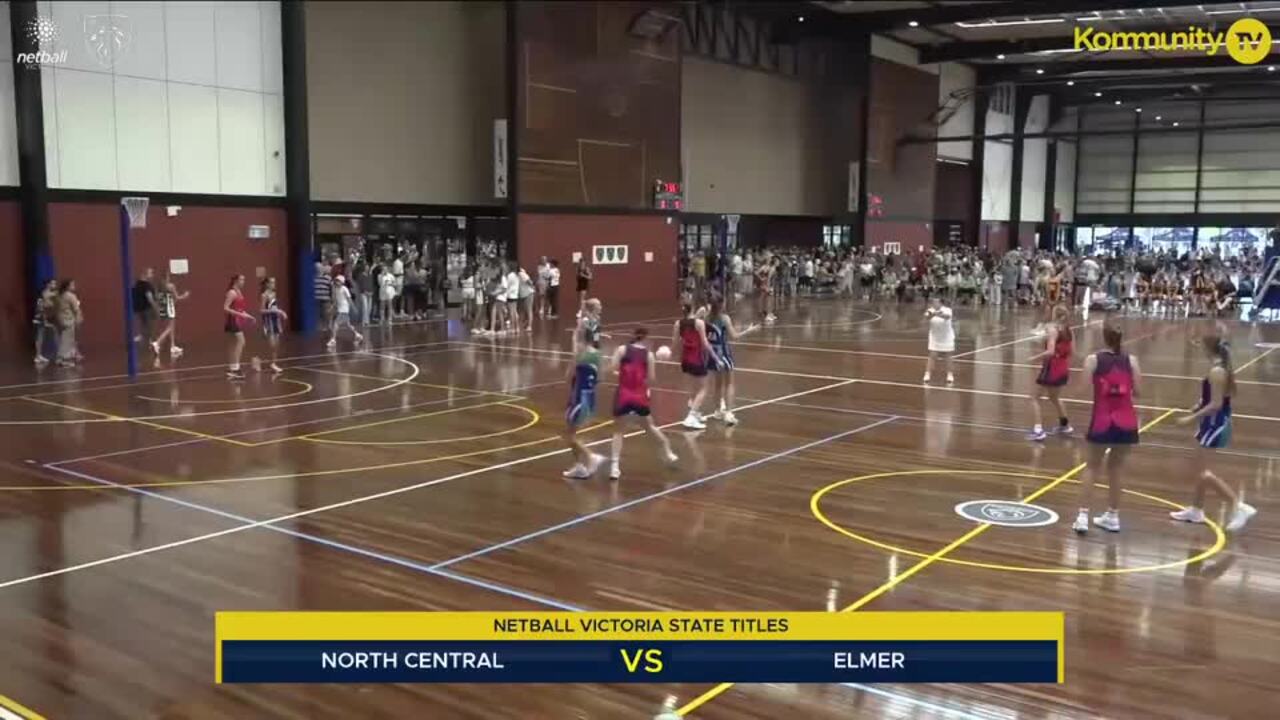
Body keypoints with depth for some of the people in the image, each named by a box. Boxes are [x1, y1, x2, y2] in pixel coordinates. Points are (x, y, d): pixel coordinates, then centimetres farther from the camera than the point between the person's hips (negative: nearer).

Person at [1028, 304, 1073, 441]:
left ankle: (1039, 430, -9)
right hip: (1063, 369, 8)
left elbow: (1050, 352, -26)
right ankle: (1065, 425, 42)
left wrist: (1035, 358, -15)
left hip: (1051, 368, -8)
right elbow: (1070, 352, 11)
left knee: (1034, 397, 2)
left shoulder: (1052, 329, -17)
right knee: (1054, 397, 30)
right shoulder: (1068, 329, 5)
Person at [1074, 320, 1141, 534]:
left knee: (1093, 467, 12)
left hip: (1102, 421, -2)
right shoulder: (1131, 360, 0)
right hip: (1126, 422, 2)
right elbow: (1137, 392, -3)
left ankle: (1083, 516, 3)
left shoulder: (1093, 360, -5)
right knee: (1115, 468, 17)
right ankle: (1113, 516, 24)